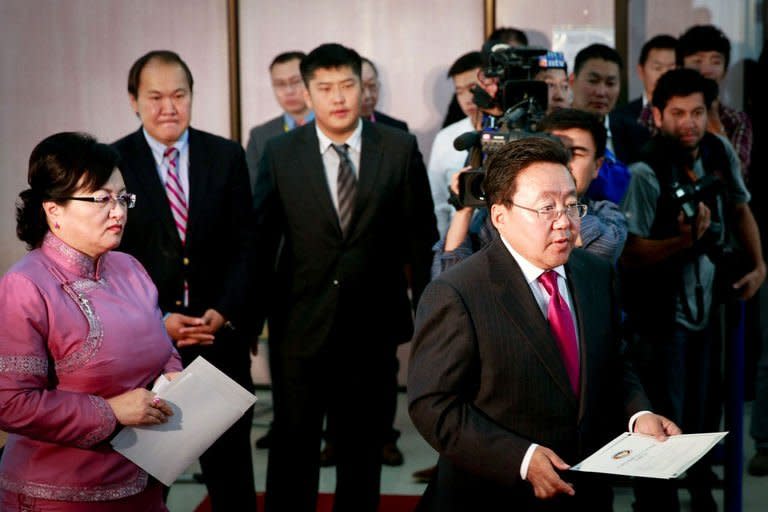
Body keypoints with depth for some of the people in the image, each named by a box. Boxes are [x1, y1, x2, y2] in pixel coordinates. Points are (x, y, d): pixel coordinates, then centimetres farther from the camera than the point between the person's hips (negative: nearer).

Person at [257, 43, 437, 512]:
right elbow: (263, 240, 3)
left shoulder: (401, 149, -3)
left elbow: (421, 236, 2)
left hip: (374, 322, 1)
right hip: (300, 324, 0)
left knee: (363, 441, 14)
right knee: (293, 441, 7)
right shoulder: (281, 153, -2)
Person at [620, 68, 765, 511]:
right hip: (661, 315, -6)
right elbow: (629, 255, -22)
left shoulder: (720, 152, -3)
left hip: (707, 305, 6)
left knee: (699, 416, 21)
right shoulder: (646, 173, -22)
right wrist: (683, 241, -35)